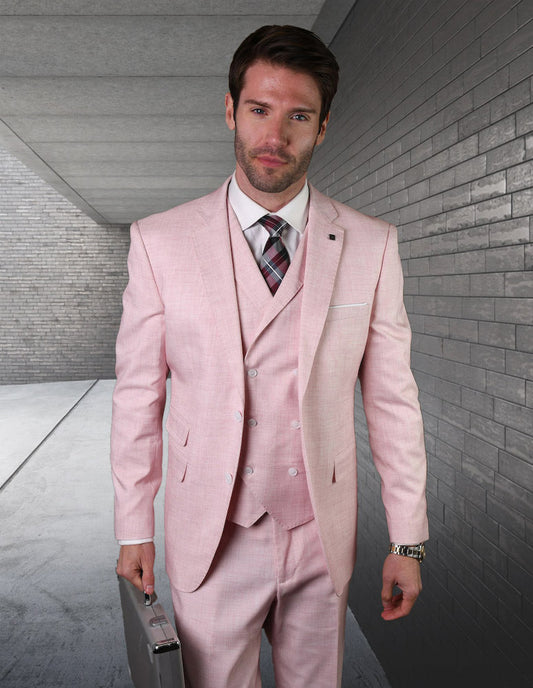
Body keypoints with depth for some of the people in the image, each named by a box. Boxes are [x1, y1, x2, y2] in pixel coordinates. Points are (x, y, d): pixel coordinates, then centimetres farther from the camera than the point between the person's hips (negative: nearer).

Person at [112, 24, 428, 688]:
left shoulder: (371, 246, -6)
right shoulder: (159, 242, -8)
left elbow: (391, 397, -3)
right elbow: (138, 393, -3)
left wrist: (407, 540, 0)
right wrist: (133, 529, 2)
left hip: (322, 538, 2)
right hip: (210, 541, -1)